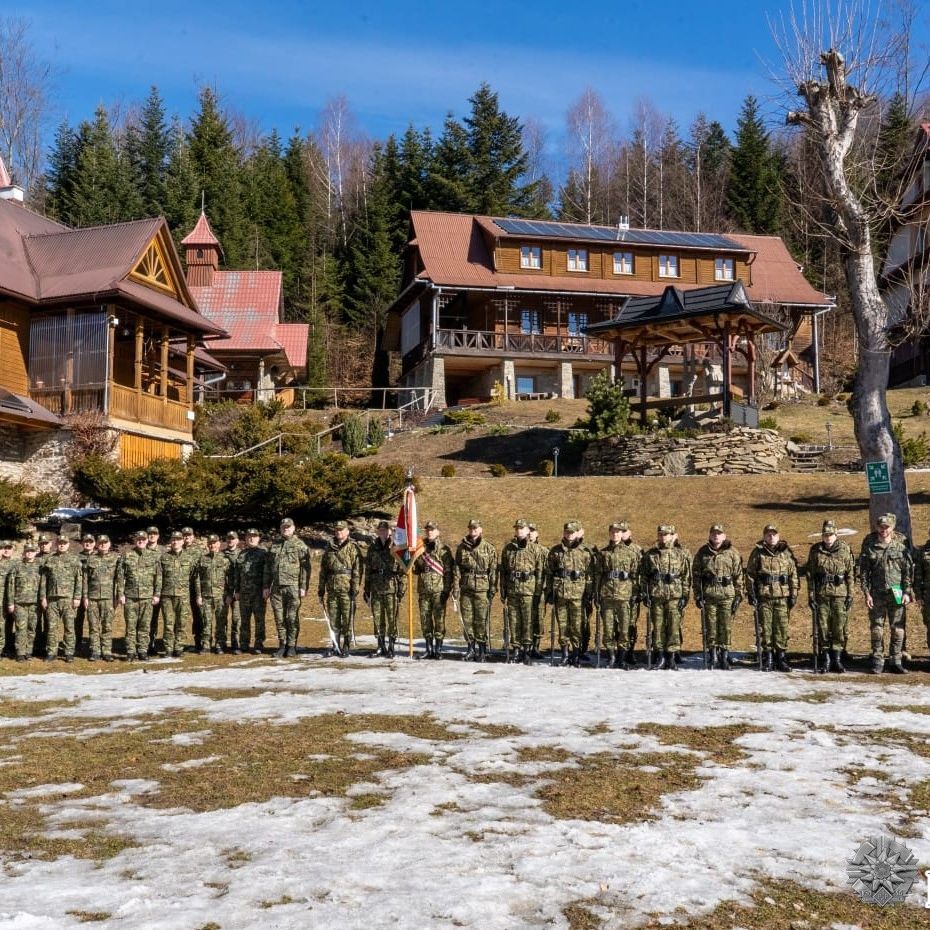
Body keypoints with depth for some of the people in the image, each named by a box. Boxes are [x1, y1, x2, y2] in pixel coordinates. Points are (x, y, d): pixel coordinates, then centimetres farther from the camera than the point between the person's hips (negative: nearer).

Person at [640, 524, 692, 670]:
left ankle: (672, 658, 2)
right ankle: (661, 657, 14)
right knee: (657, 627, 4)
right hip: (656, 596, 2)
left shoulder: (682, 554, 5)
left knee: (674, 627, -5)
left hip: (674, 596, -2)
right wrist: (645, 594, 3)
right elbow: (643, 576, 11)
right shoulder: (649, 554, 9)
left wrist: (685, 595, -2)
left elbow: (687, 577, 4)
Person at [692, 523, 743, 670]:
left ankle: (724, 657, 10)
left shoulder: (732, 553, 4)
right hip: (708, 594, 1)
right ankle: (713, 656, 13)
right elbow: (695, 574, 7)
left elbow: (738, 575, 4)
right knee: (710, 626, 3)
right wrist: (698, 595, 1)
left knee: (726, 626, 1)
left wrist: (738, 596, -1)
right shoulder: (702, 552, 6)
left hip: (727, 594, -1)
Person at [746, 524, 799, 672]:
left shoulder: (786, 553, 7)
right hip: (763, 597, -1)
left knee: (782, 628, 1)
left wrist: (794, 595, 4)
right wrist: (751, 593, -3)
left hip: (782, 597, 1)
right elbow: (750, 574, 4)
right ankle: (767, 660, 11)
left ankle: (781, 658, 11)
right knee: (765, 628, 2)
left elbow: (793, 575, 9)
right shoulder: (757, 553, 4)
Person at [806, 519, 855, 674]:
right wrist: (811, 595, 0)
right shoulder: (815, 550, 3)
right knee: (823, 628, 4)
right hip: (821, 594, 1)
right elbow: (810, 574, 4)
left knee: (839, 628, 0)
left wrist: (850, 595, -1)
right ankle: (825, 660, 13)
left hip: (840, 594, -1)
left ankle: (837, 659, 10)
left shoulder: (845, 549, 1)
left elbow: (850, 574, 3)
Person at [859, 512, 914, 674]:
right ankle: (878, 662, 12)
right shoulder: (869, 545, 0)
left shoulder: (901, 543, 0)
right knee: (876, 628, 4)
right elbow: (863, 571, 1)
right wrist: (867, 593, -4)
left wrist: (907, 592, -4)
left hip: (896, 593, 0)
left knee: (897, 628, 3)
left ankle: (896, 661, 13)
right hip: (877, 594, 0)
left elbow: (908, 569, 2)